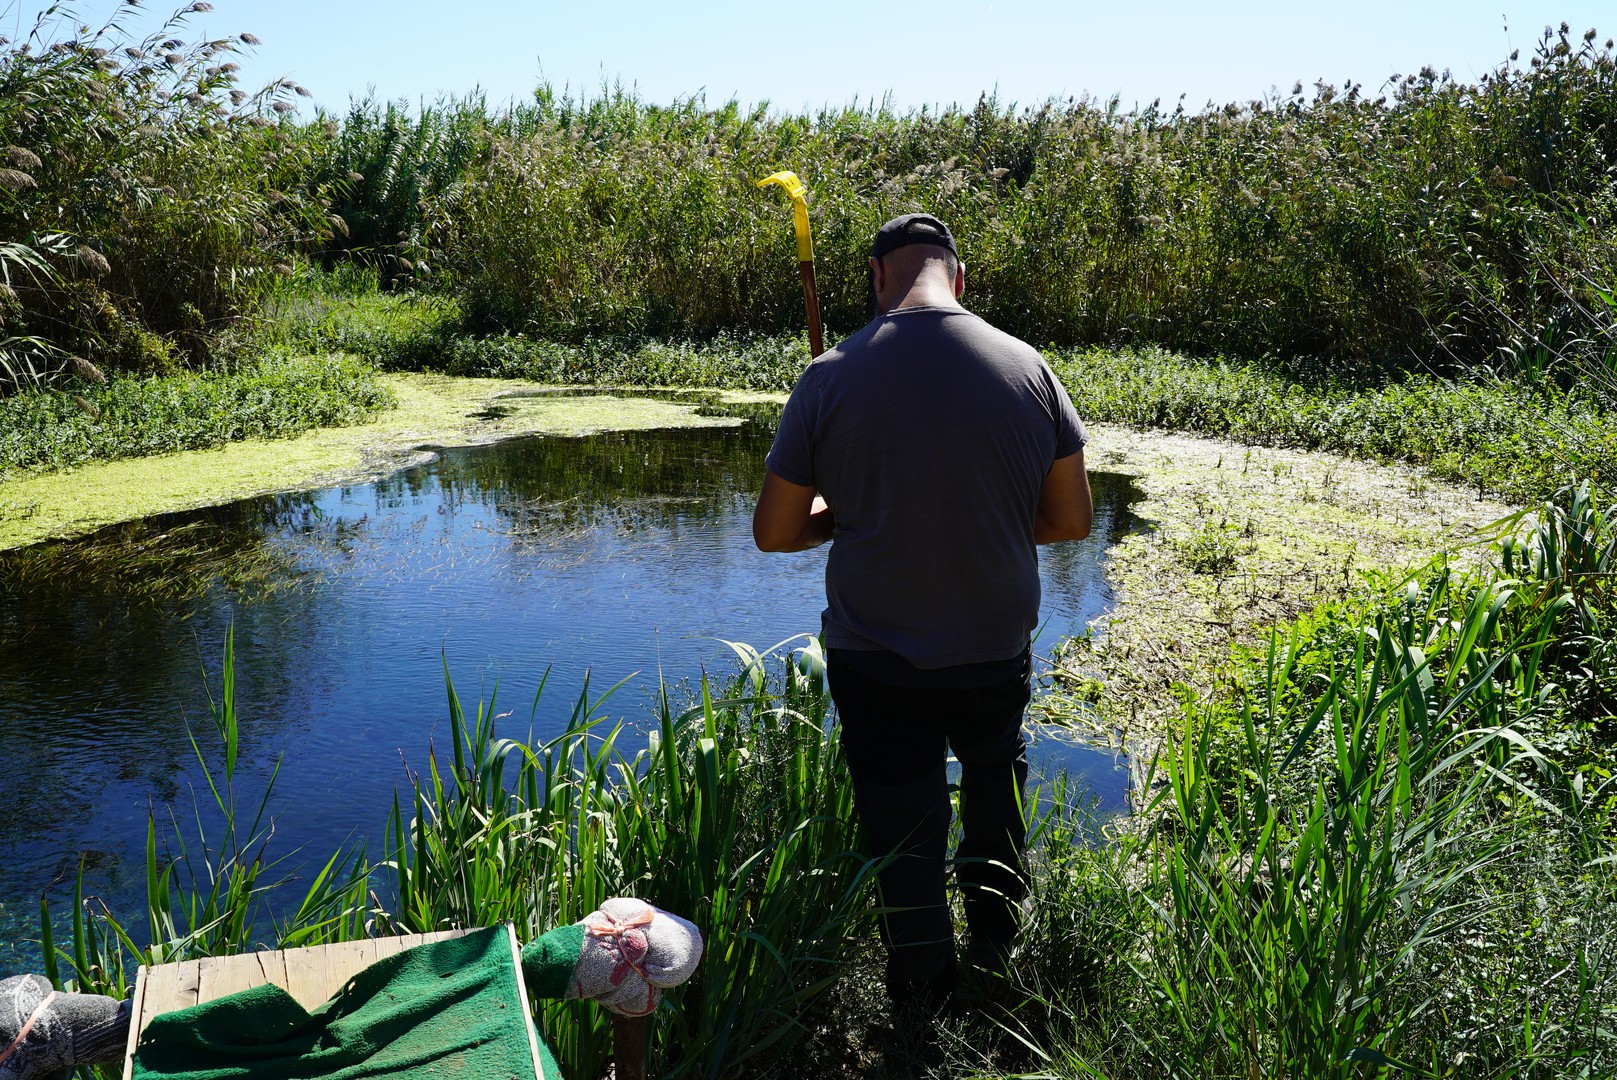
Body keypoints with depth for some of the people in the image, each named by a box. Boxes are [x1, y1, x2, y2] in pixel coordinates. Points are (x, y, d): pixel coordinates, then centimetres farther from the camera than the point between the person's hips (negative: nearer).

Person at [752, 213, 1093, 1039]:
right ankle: (1001, 953, 44)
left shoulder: (832, 378, -13)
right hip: (997, 652, 2)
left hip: (875, 660, -2)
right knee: (996, 783, 29)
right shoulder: (1027, 368, -8)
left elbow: (774, 532, -8)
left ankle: (923, 1005, 30)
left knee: (903, 830, 14)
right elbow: (1071, 519, -2)